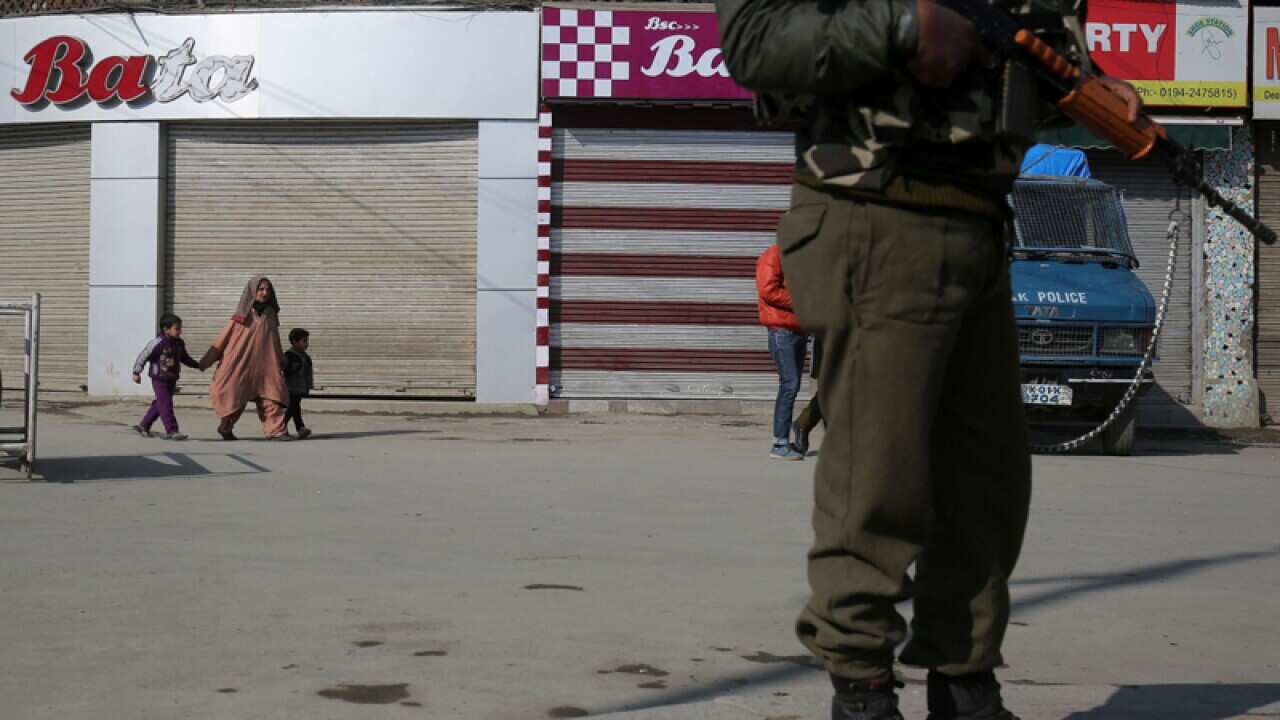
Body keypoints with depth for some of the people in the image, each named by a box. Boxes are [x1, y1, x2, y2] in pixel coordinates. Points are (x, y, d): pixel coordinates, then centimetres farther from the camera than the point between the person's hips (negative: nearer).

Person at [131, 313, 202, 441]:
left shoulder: (179, 343, 6)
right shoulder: (158, 343, -17)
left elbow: (185, 358, 23)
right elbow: (143, 356, -11)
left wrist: (198, 365, 17)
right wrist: (136, 372, -9)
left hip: (171, 380, 8)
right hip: (159, 379, -8)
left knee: (159, 405, 15)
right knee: (165, 405, -9)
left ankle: (143, 426, 28)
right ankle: (171, 431, -10)